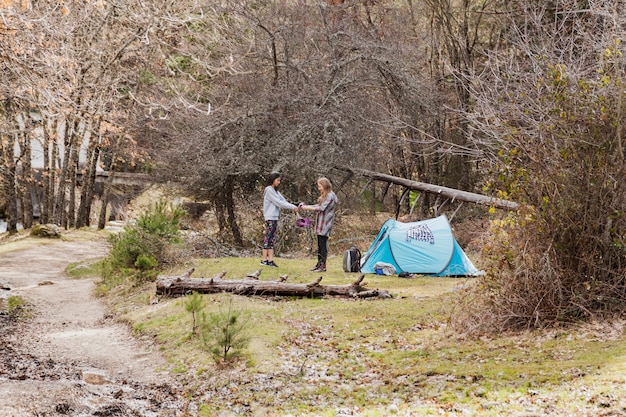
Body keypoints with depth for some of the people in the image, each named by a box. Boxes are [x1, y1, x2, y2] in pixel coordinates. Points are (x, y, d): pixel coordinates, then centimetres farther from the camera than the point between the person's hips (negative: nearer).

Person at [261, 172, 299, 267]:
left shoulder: (275, 191, 18)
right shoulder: (269, 190, -10)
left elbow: (283, 201, 12)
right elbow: (279, 203, -14)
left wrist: (294, 207, -3)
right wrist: (293, 207, -12)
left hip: (275, 217, 9)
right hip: (270, 218, -9)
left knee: (272, 239, 5)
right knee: (268, 238, -6)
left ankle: (270, 260, 4)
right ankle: (264, 260, -3)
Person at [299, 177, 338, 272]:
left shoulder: (330, 196, -13)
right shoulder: (324, 196, 20)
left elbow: (321, 208, -18)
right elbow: (318, 206, 20)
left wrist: (307, 208, -14)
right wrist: (306, 206, 9)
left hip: (325, 224, -10)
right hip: (320, 224, 10)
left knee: (323, 244, -9)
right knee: (319, 245, 12)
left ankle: (323, 266, -7)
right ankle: (319, 264, 18)